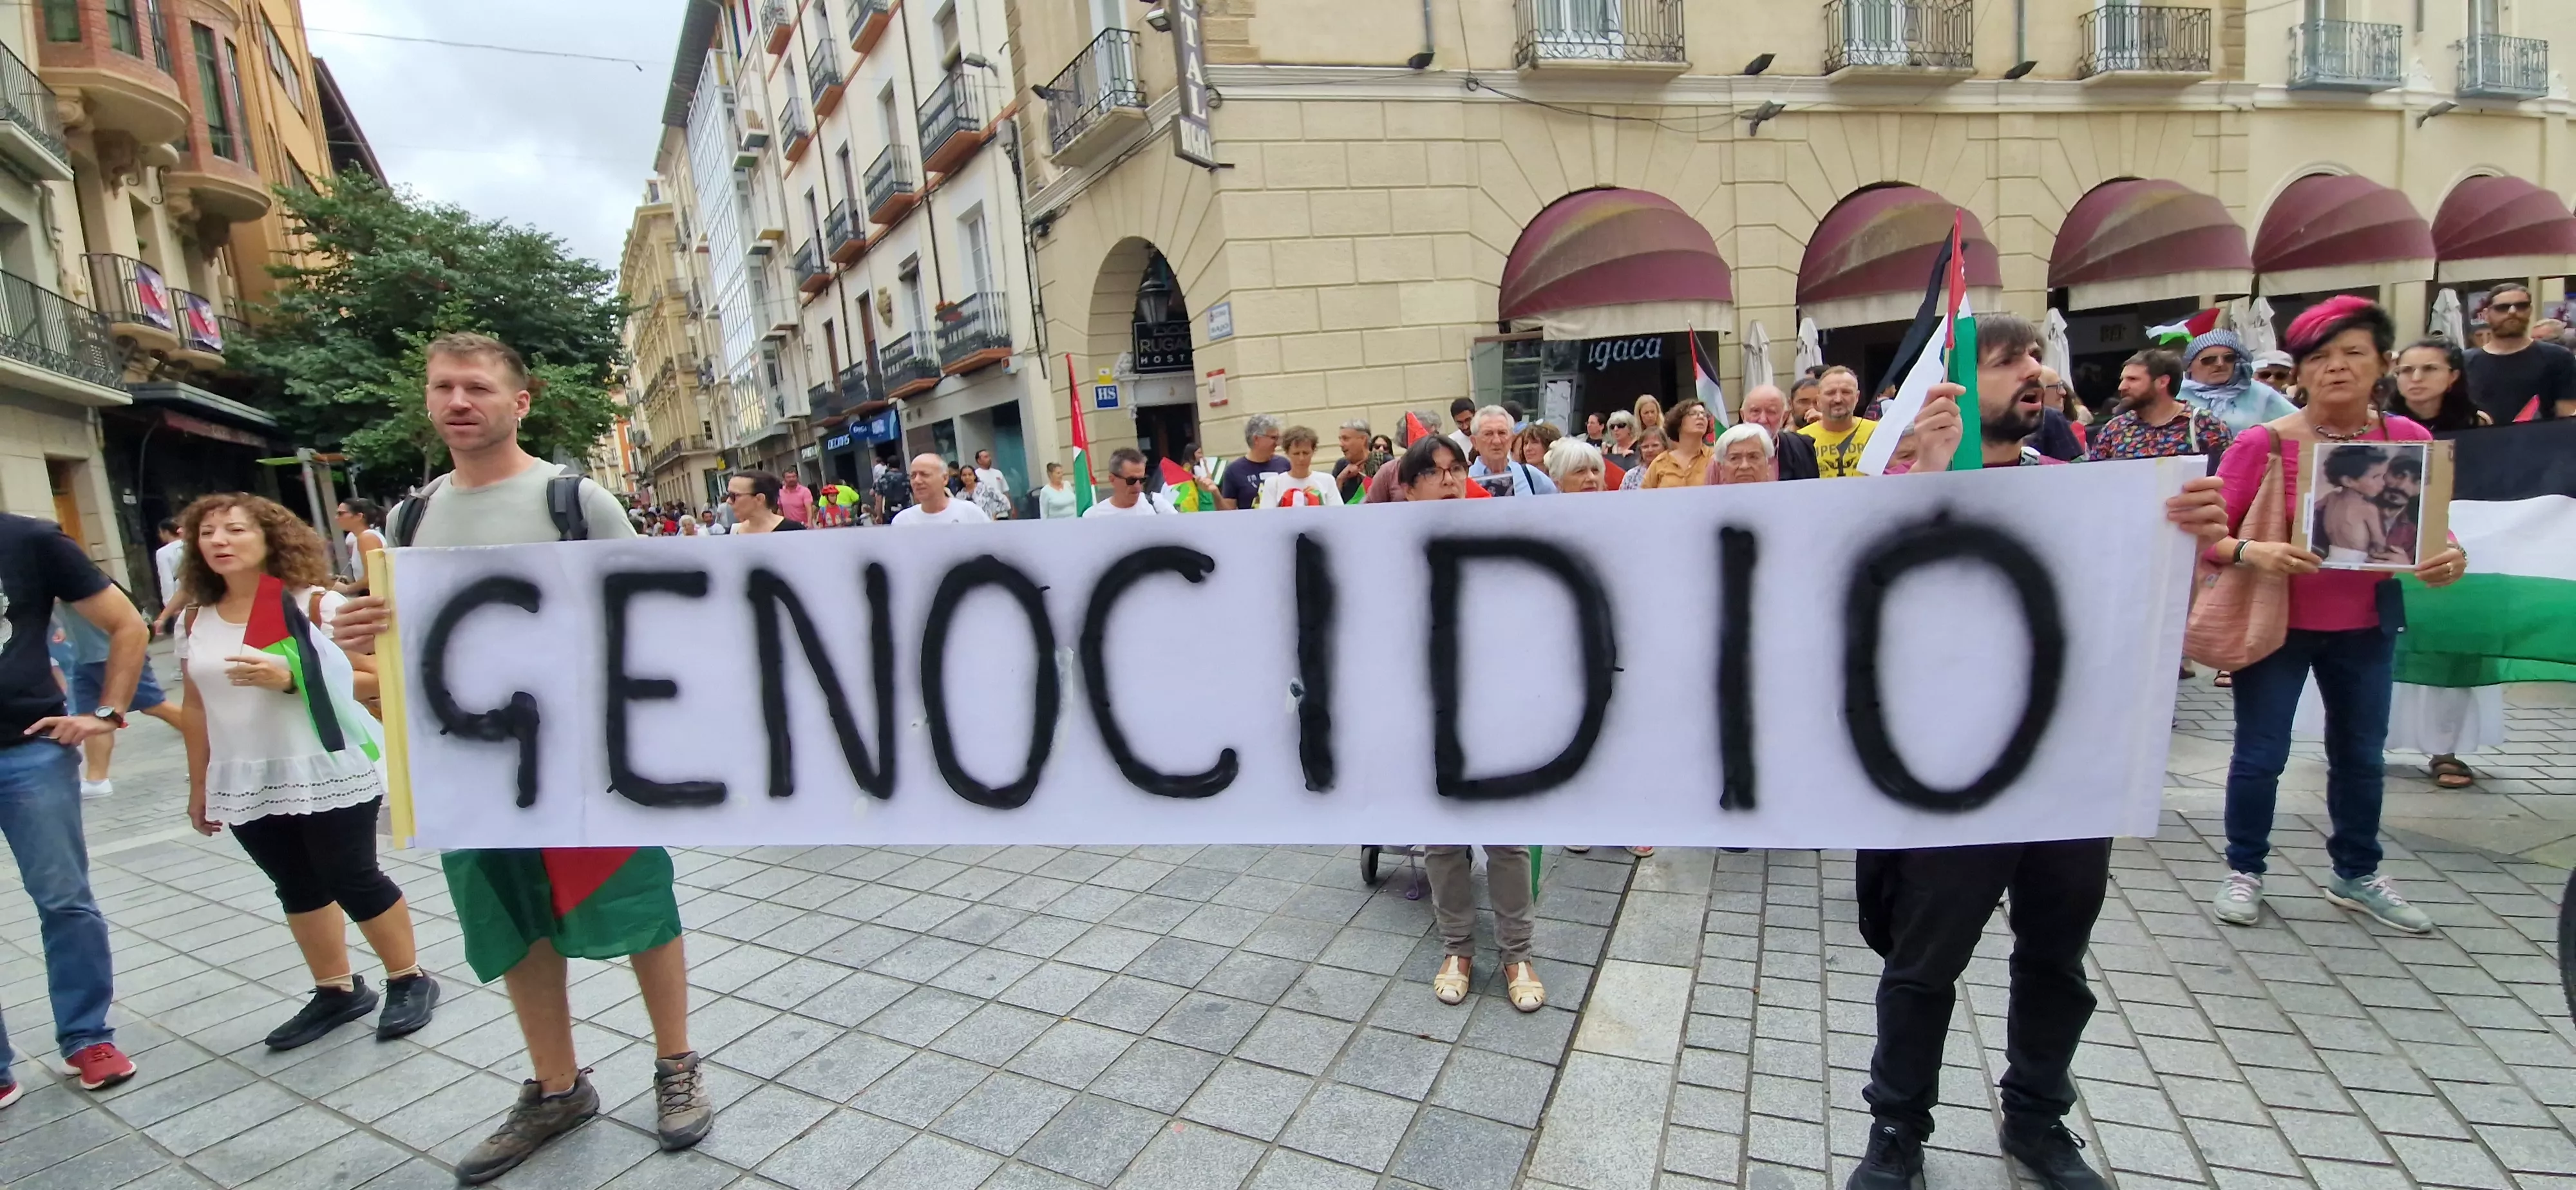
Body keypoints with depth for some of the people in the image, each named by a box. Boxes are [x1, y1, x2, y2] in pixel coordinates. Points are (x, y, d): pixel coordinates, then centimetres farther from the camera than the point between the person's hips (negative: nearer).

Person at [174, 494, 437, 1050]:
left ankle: (410, 981, 16)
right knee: (298, 890, 13)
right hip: (248, 786, 6)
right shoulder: (195, 622, 8)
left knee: (353, 881, 1)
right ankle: (337, 991, 26)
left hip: (329, 774, -5)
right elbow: (196, 708, 14)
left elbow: (375, 676, -12)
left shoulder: (317, 604, -9)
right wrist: (199, 784, 16)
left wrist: (291, 677, -24)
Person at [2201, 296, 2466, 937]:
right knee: (2260, 755, 3)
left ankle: (2357, 873, 35)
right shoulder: (2264, 443, -14)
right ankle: (2244, 871, 20)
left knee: (2361, 755, 17)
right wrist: (2251, 552, -34)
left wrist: (2450, 556, -15)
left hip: (2365, 627, 4)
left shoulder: (2409, 440, -2)